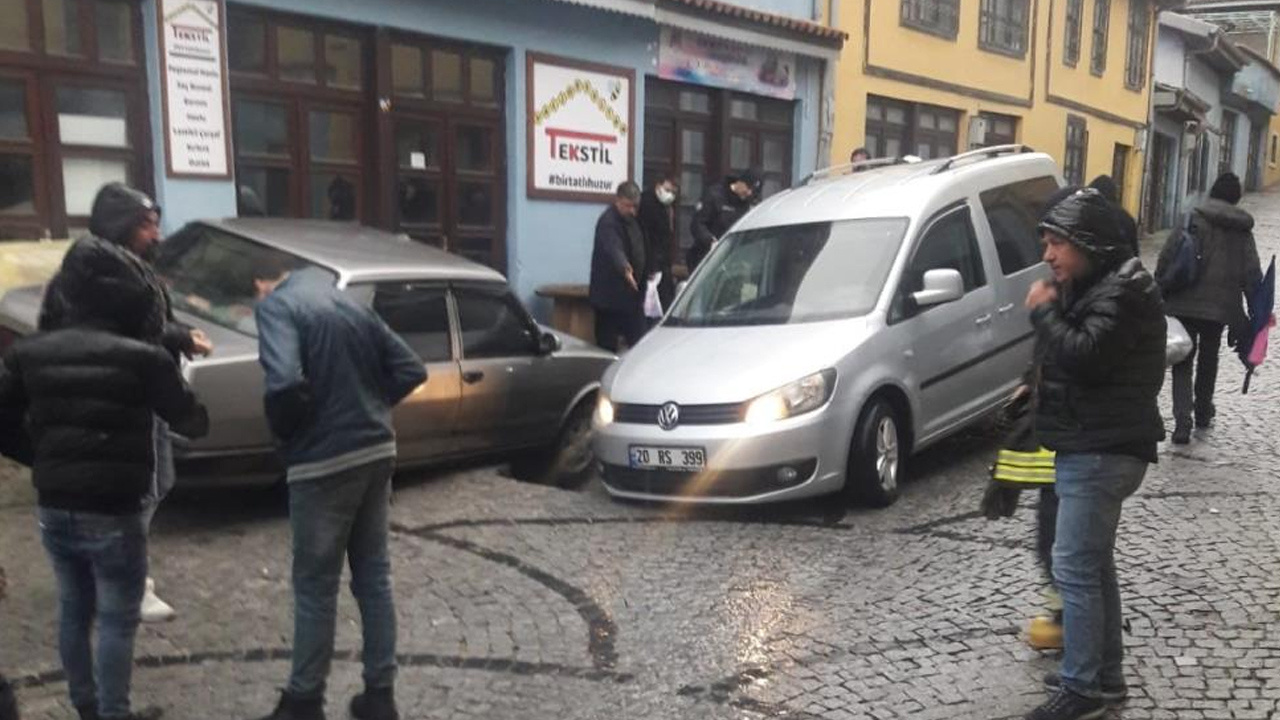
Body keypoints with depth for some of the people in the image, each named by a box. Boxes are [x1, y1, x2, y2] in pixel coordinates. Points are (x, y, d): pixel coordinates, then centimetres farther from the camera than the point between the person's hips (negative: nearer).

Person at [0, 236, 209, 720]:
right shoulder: (142, 358, -16)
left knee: (74, 610, 22)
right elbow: (193, 423, -7)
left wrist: (39, 460, 14)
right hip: (113, 514, -6)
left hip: (53, 509, 6)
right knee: (117, 620, 9)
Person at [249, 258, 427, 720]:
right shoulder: (351, 304, 14)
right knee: (374, 577, 15)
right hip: (377, 452, 6)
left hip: (324, 462, -6)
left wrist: (282, 432, -5)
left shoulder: (275, 305, -7)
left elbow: (286, 383, -24)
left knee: (316, 588, 7)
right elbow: (411, 370, 11)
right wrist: (369, 407, 13)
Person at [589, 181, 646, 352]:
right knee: (607, 345, -4)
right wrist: (625, 269, -54)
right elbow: (614, 249, -37)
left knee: (639, 344, 10)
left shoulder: (631, 219, 11)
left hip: (632, 293, 9)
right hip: (611, 296, -9)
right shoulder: (608, 222, -19)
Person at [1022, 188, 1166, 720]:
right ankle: (1105, 676, 26)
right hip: (1088, 447, 11)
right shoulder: (1092, 288, 16)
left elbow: (1084, 355, -27)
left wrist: (1043, 311, -15)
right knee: (1094, 565, 16)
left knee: (1074, 567, -8)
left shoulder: (1123, 291, -16)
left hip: (1102, 452, -11)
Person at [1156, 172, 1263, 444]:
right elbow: (1252, 273, 6)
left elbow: (1167, 257, -10)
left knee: (1183, 360, 2)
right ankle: (1203, 411, 35)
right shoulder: (1243, 230, 7)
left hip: (1186, 303, -3)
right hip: (1222, 306, 3)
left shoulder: (1195, 220, -4)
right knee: (1208, 359, 21)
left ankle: (1183, 420, -12)